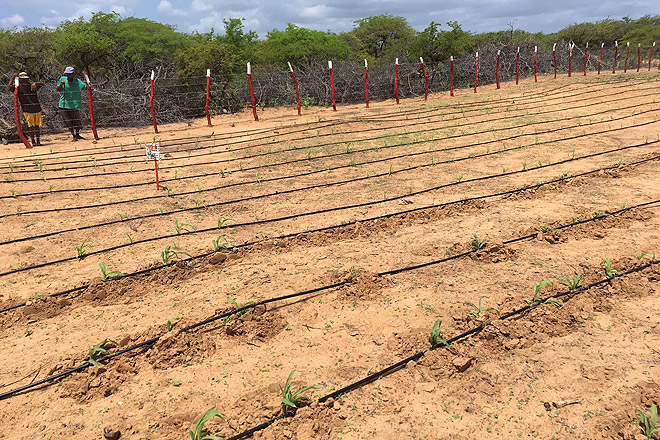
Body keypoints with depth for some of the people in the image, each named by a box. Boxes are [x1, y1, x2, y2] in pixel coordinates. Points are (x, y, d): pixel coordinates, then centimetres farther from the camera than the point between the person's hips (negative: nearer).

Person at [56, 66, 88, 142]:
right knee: (68, 122, 4)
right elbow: (58, 90, 8)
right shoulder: (62, 79, 4)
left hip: (75, 105, -1)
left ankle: (77, 134, 26)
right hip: (64, 105, 2)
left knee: (77, 120, 1)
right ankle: (73, 136, 18)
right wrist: (61, 85, -12)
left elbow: (86, 87, -10)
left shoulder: (77, 81, -2)